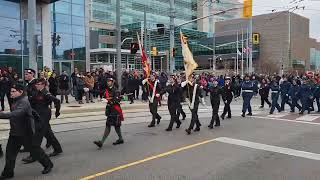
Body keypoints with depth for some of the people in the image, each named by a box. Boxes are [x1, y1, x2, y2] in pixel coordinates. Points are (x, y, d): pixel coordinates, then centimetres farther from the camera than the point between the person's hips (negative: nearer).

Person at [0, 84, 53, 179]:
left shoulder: (23, 102, -22)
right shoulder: (16, 101, 9)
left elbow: (16, 114, -39)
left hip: (26, 133, -9)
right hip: (15, 132, 9)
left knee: (34, 150, 5)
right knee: (10, 152, 10)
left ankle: (48, 164, 24)